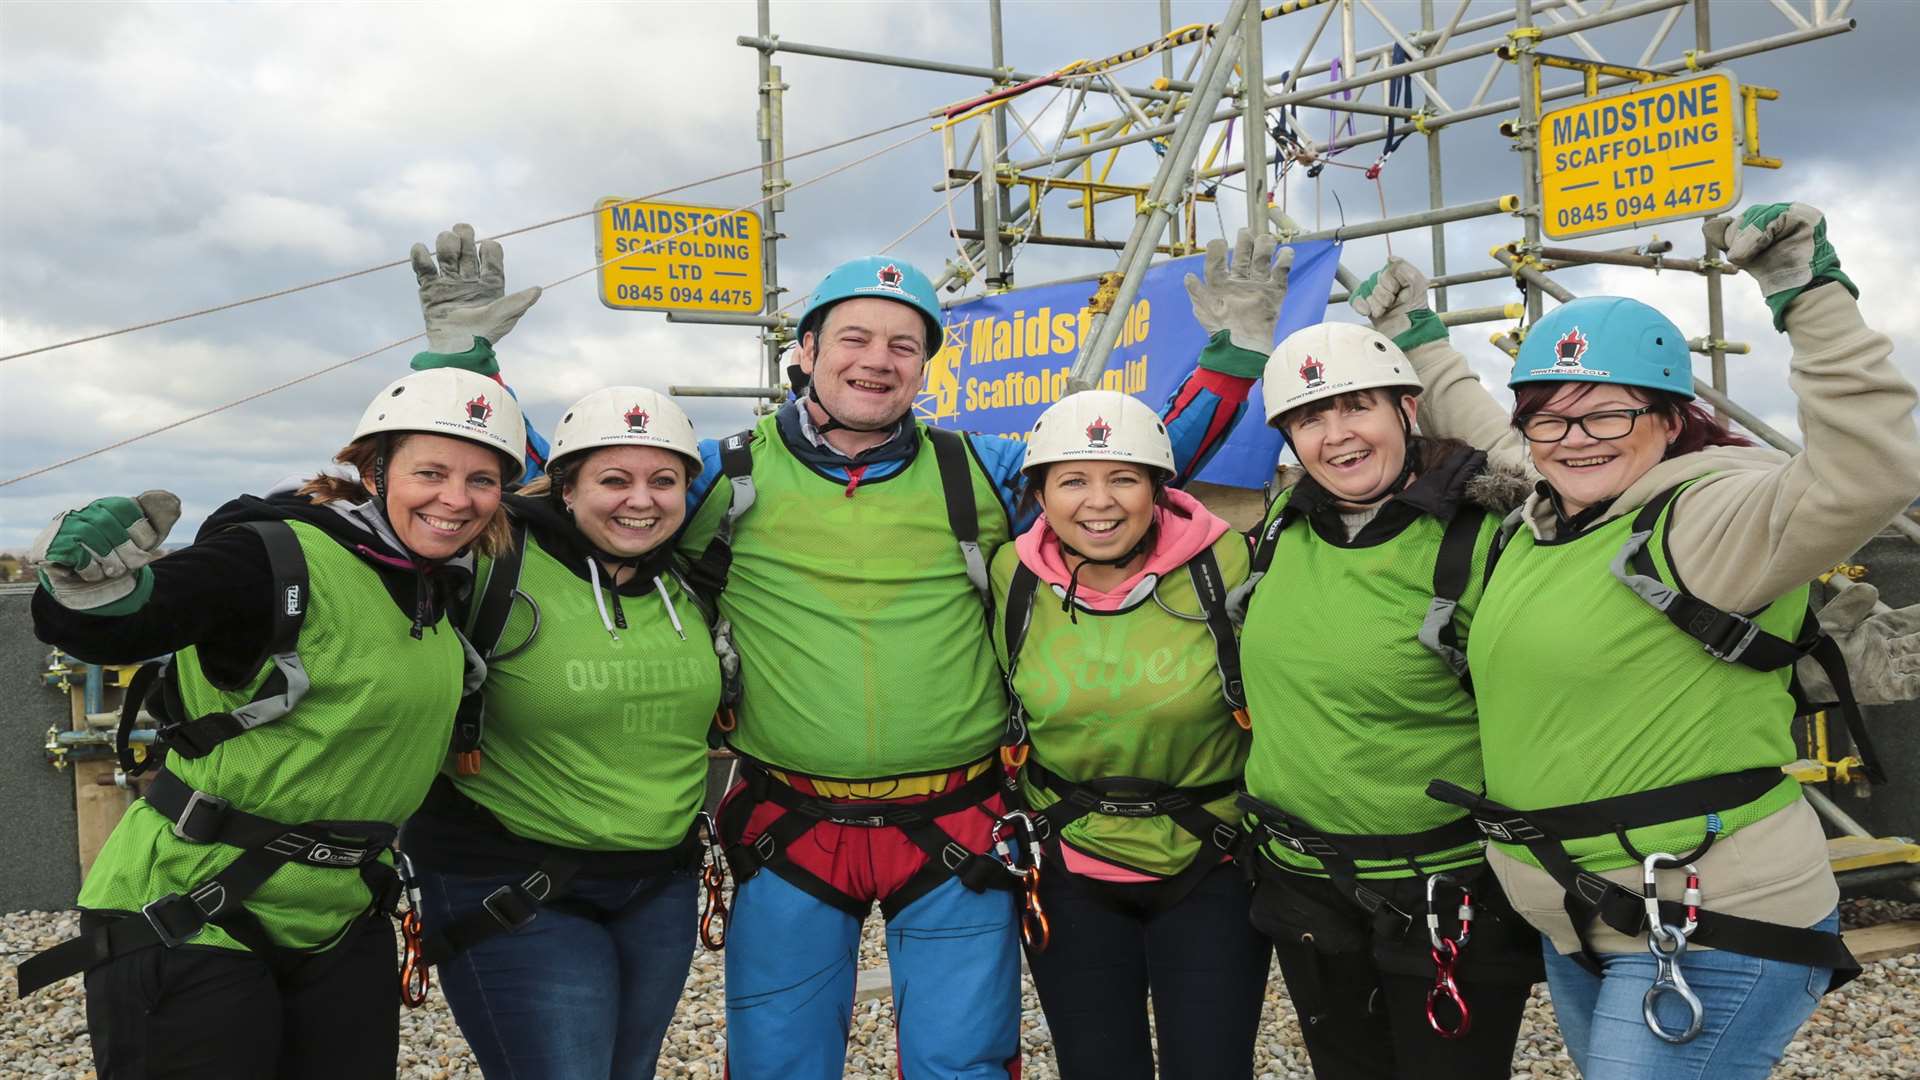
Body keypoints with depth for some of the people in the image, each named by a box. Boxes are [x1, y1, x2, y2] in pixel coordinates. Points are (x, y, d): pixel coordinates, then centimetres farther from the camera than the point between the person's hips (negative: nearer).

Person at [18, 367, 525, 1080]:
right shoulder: (281, 559, -19)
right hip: (188, 918, -7)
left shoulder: (444, 588, 5)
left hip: (339, 924, 7)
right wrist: (92, 591, -52)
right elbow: (105, 633, -34)